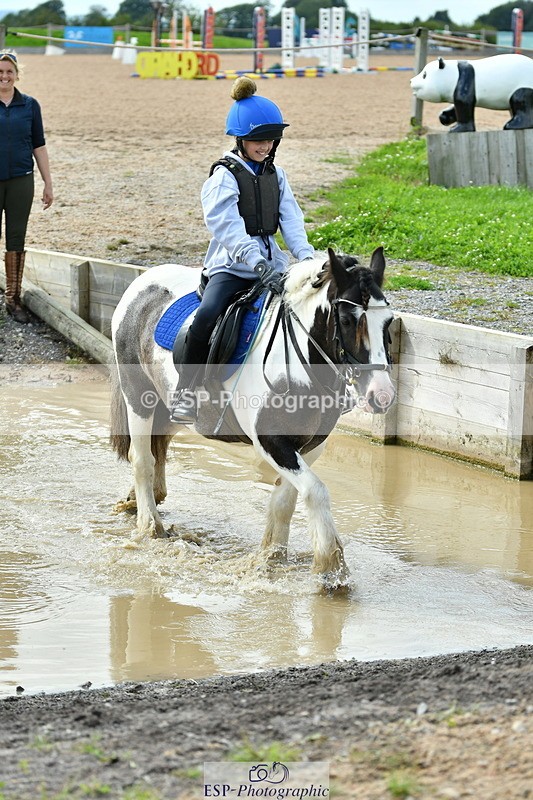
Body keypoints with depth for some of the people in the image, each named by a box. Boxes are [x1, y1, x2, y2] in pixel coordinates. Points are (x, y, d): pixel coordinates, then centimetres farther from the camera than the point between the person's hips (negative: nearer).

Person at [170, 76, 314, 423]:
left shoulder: (276, 175, 13)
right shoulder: (225, 176, -6)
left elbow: (291, 220, 6)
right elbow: (229, 227, -18)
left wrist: (306, 257, -13)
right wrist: (259, 264, -30)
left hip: (271, 265, 6)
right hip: (231, 266, -6)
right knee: (208, 315, -31)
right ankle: (185, 391, -20)